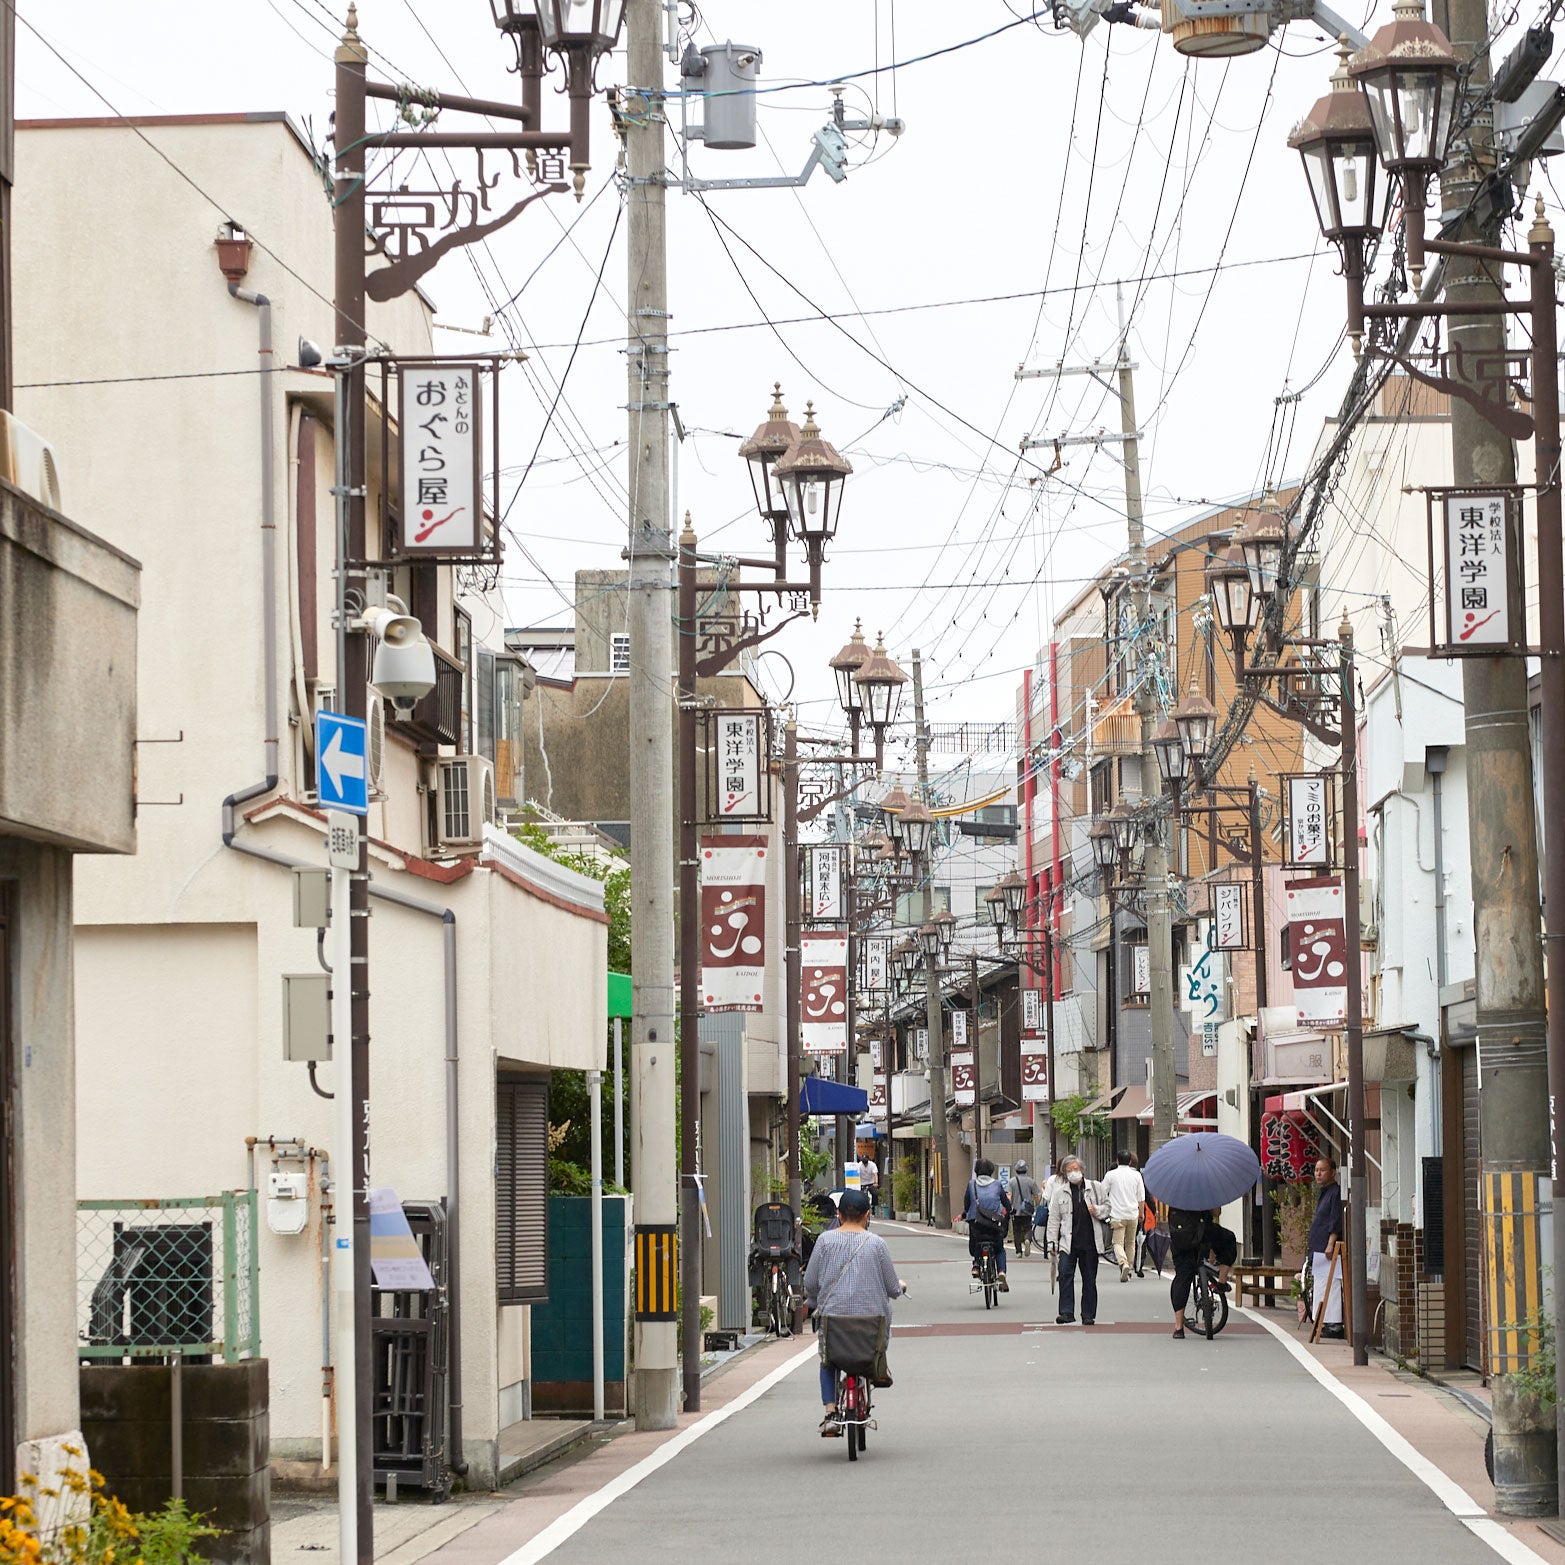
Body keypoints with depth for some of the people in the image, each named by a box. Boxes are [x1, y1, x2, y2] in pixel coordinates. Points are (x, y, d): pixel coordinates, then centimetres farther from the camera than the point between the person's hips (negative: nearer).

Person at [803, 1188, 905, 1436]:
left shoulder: (826, 1240, -1)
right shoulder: (876, 1243, -3)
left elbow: (811, 1282, 1)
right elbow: (892, 1288, 2)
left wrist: (811, 1303, 23)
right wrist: (901, 1287, 26)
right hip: (872, 1317, -1)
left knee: (828, 1362, 25)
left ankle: (830, 1412, 6)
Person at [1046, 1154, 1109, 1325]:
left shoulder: (1095, 1187, 7)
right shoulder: (1060, 1192, 6)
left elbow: (1107, 1206, 14)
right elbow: (1054, 1218, 8)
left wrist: (1097, 1210, -8)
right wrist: (1052, 1241, 2)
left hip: (1090, 1241, 1)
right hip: (1068, 1241, -1)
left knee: (1089, 1279, 7)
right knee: (1065, 1274, -15)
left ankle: (1088, 1315, 15)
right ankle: (1066, 1312, -14)